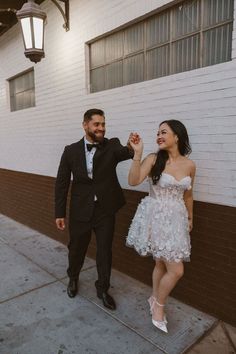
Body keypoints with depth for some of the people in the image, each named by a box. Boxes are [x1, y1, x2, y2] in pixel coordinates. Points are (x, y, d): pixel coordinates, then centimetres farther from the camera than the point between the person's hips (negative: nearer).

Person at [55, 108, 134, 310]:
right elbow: (62, 183, -1)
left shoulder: (112, 146, -5)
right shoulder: (71, 151, -4)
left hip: (105, 210, 0)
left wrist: (133, 148, -50)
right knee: (76, 249, 19)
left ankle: (103, 289, 37)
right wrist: (60, 213, -2)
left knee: (105, 251, 12)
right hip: (80, 210, 1)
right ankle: (73, 278, 50)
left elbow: (127, 152, -27)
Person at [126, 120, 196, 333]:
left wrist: (190, 218, 22)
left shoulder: (189, 165, 2)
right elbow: (133, 181, -21)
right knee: (176, 270, -5)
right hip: (156, 217, -4)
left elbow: (188, 195, 14)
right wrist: (137, 153, -25)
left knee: (162, 263, 17)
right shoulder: (154, 159, -9)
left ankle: (155, 300, 42)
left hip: (176, 219, 5)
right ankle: (159, 304, 23)